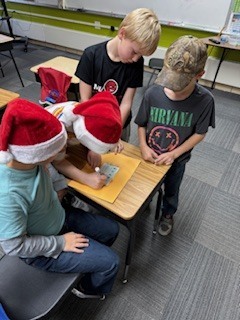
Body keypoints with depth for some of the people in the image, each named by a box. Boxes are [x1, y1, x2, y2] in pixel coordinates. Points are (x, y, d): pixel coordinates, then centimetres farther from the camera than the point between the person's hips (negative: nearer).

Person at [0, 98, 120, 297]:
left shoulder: (25, 156, -21)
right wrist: (61, 243, -18)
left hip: (59, 217, 7)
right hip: (41, 249, -6)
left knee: (112, 230, 15)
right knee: (111, 262, -4)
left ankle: (89, 262, 45)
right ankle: (92, 290, 31)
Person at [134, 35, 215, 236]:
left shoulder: (204, 100, -25)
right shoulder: (153, 93, -23)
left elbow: (200, 133, -14)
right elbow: (141, 124, -9)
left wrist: (174, 154, -20)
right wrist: (143, 146, -23)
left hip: (176, 160, 0)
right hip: (149, 156, 1)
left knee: (171, 191, 26)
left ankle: (168, 214, 58)